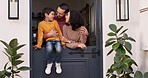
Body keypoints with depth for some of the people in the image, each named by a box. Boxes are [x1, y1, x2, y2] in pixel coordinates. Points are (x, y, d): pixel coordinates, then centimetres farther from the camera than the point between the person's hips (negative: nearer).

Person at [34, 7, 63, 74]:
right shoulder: (41, 24, -1)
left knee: (59, 49, -30)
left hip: (57, 40, 1)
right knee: (49, 49, -34)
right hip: (49, 40, -1)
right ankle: (49, 64, -6)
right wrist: (38, 45, -13)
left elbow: (59, 32, 5)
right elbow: (40, 35, -3)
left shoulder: (55, 22, 3)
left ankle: (57, 64, 0)